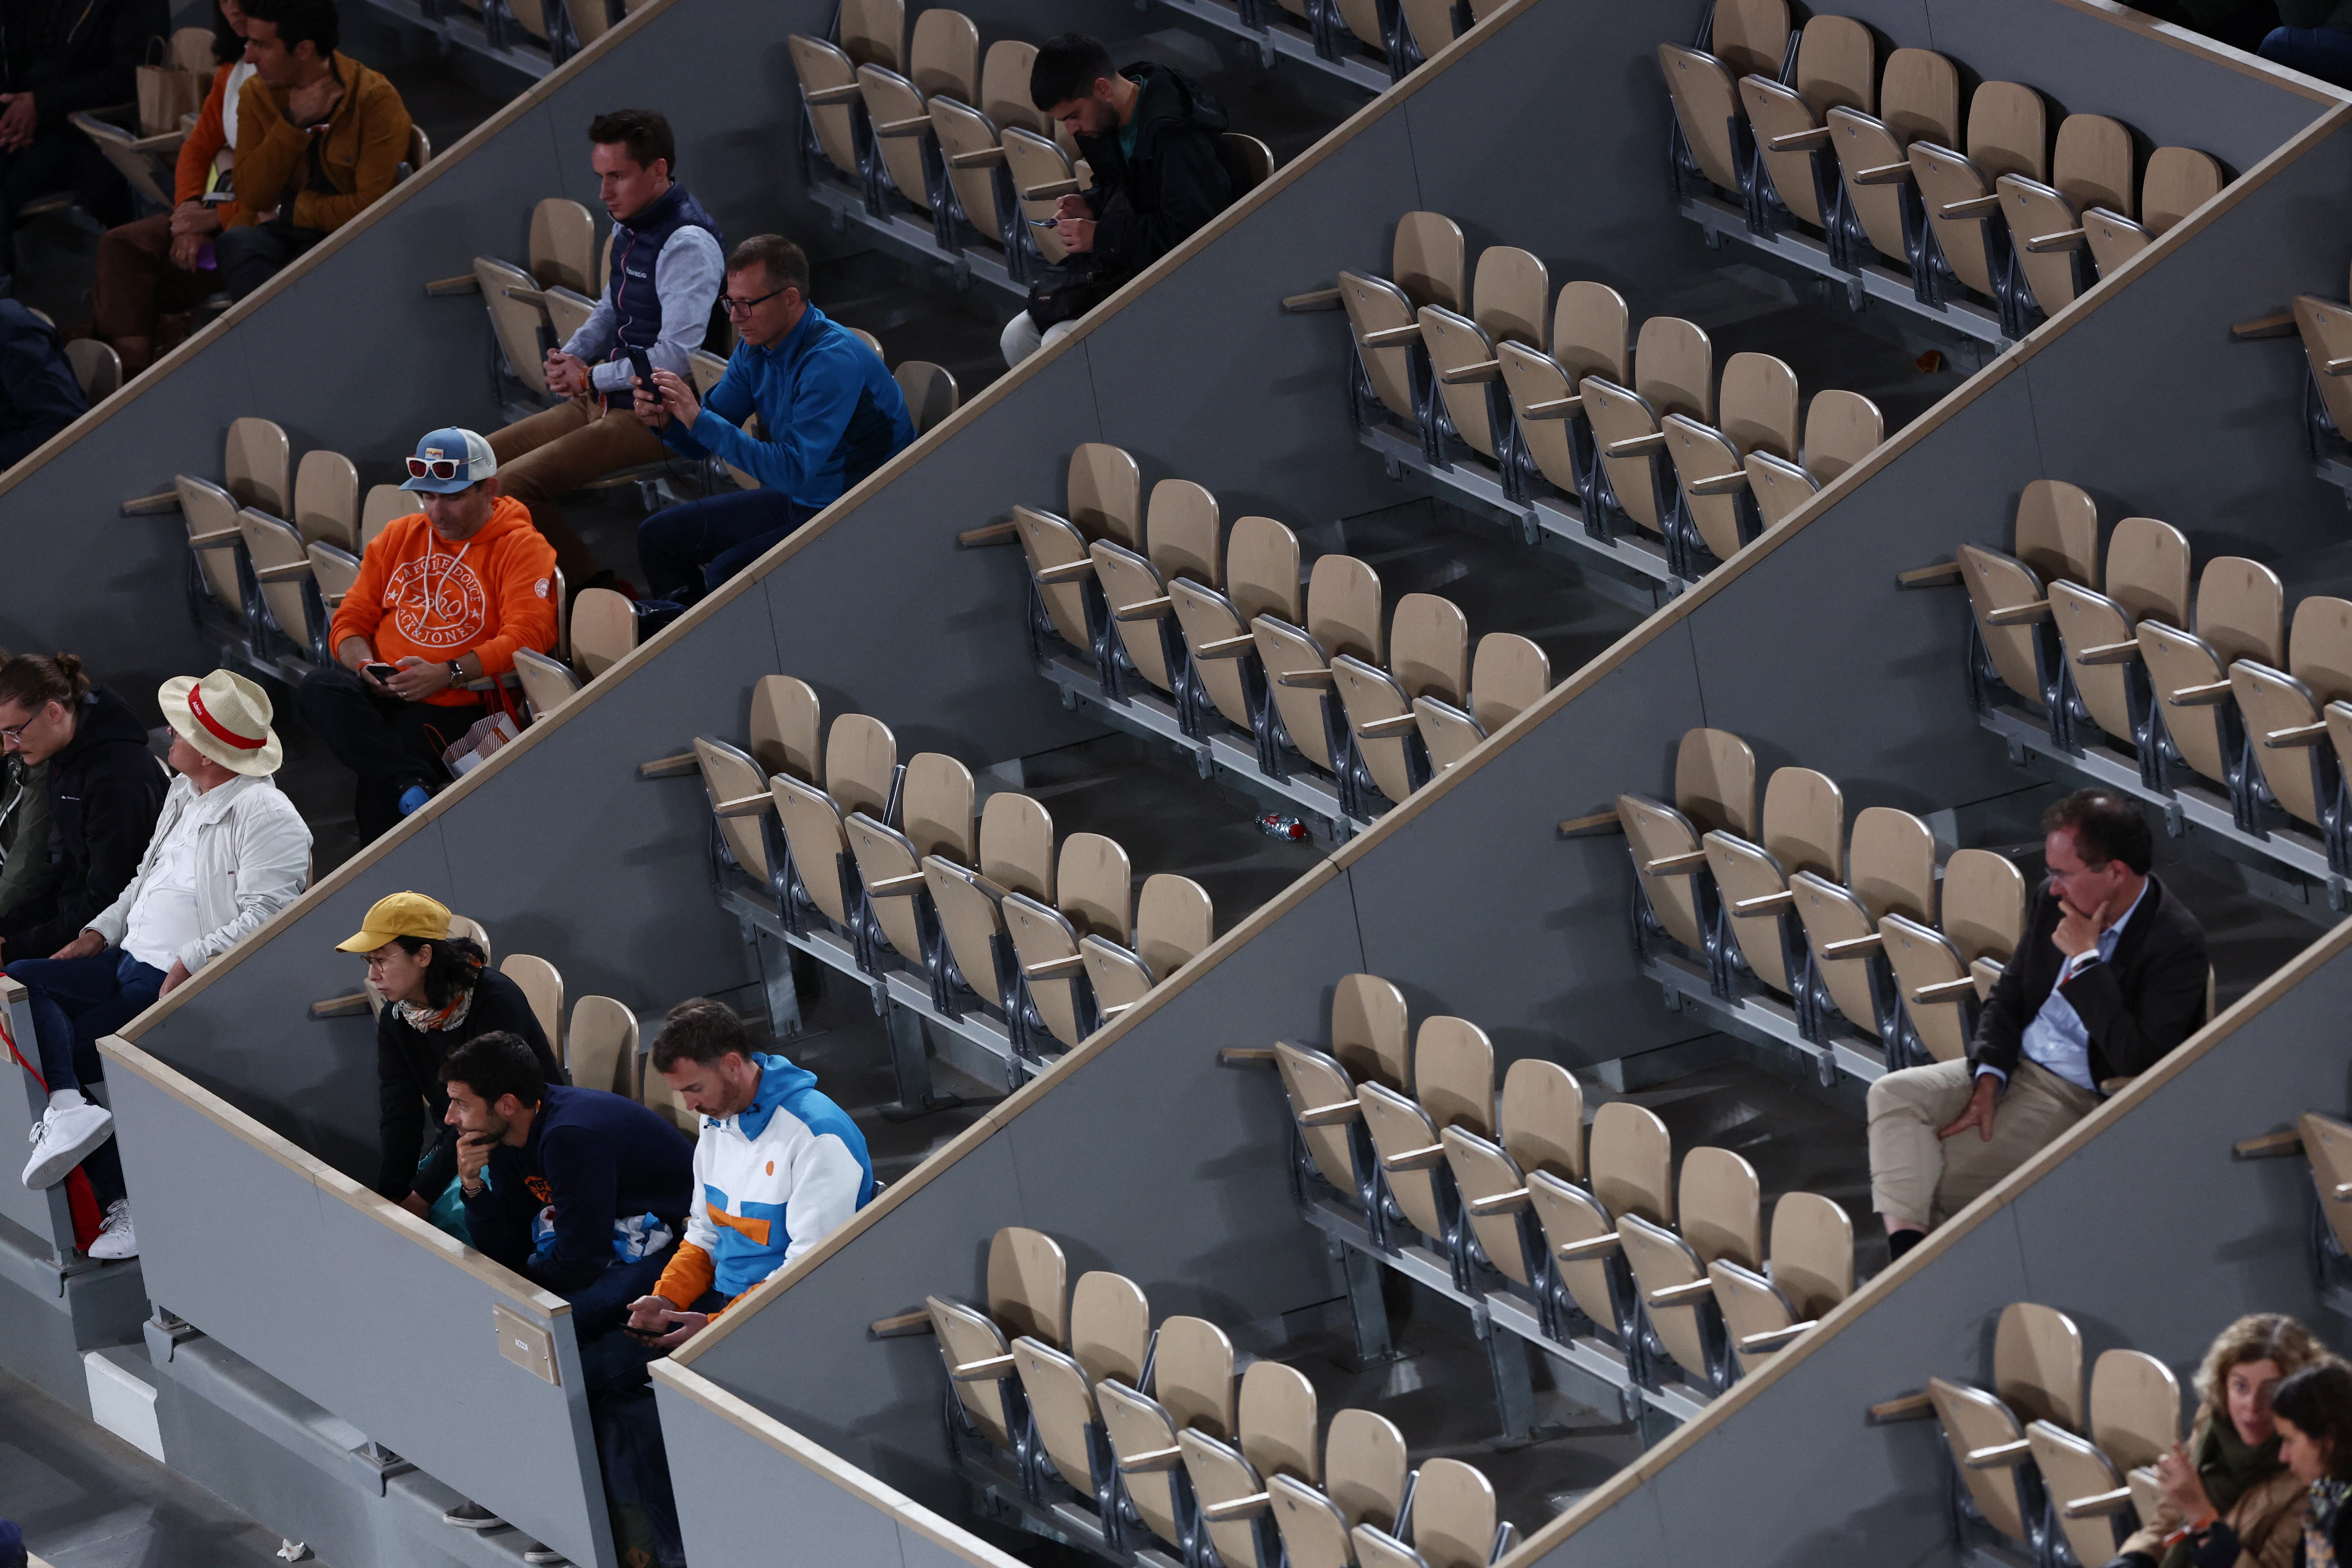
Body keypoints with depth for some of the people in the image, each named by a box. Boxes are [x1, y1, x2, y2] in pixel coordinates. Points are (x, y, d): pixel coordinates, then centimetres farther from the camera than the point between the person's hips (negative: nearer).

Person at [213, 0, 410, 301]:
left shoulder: (376, 99, -9)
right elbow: (253, 197, -1)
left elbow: (373, 208, -13)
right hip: (283, 236, 4)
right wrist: (293, 123, -11)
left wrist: (290, 210, -5)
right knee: (236, 243, -33)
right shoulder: (257, 95, 6)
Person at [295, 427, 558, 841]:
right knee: (317, 689, -30)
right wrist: (363, 664, -4)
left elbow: (526, 637, -11)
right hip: (381, 692, 6)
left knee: (378, 787, -32)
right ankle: (411, 784, -39)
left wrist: (447, 675, -22)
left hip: (456, 703, -6)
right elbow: (351, 620, 21)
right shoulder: (398, 537, 20)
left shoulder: (521, 549, 2)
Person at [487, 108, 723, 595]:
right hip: (605, 402, 10)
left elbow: (678, 357, -25)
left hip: (654, 417, -10)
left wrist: (590, 378, -14)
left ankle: (589, 587, -8)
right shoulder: (628, 229, 10)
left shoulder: (687, 243, -20)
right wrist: (569, 356, 7)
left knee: (513, 484, -23)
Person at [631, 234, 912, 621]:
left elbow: (795, 470, -33)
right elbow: (703, 444, 8)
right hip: (795, 501, 9)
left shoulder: (833, 361, -26)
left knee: (727, 573, -28)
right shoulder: (755, 348, 1)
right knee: (658, 536, 9)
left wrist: (700, 420, -34)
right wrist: (666, 421, -16)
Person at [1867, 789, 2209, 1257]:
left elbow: (2139, 1063, -25)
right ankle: (1904, 1251, -31)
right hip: (2016, 1065, 7)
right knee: (1893, 1093, -18)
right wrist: (1988, 1079, -6)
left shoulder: (2177, 945, -19)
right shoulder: (2054, 903, 2)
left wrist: (2085, 960, -24)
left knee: (1937, 1176, -22)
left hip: (2077, 1097, -7)